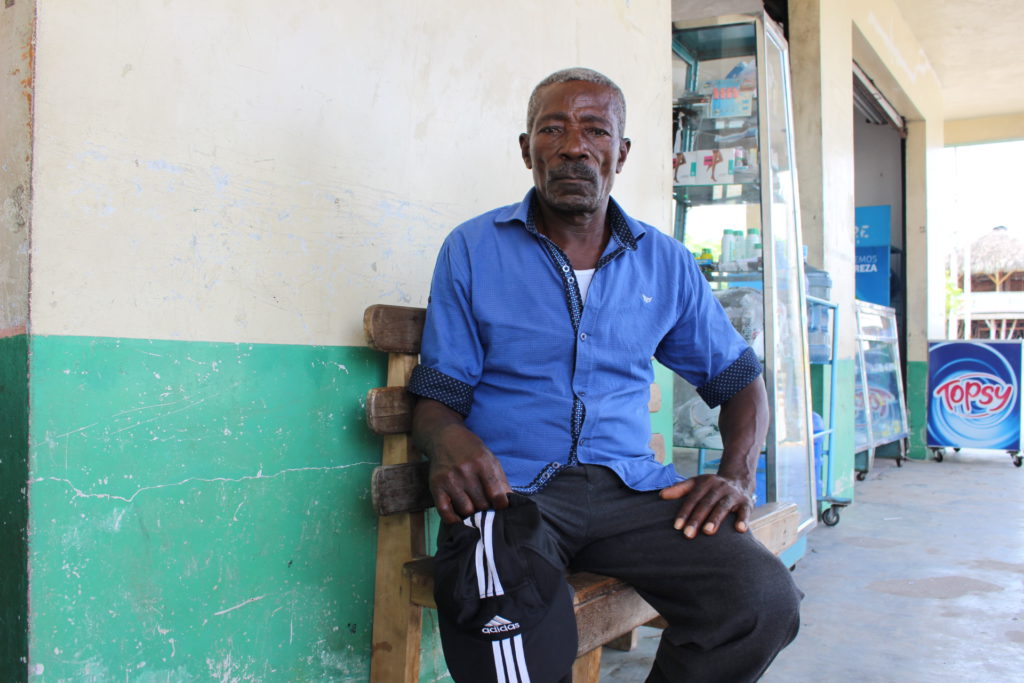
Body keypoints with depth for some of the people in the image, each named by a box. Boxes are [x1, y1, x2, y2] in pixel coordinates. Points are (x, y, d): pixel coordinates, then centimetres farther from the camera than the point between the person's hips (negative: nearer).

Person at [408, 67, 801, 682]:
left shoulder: (666, 263, 14)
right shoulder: (473, 251, 7)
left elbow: (738, 377, 20)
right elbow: (437, 395, 5)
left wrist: (737, 475, 1)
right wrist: (450, 442, -21)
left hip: (630, 486, 4)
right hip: (511, 487, -3)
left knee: (766, 601, -24)